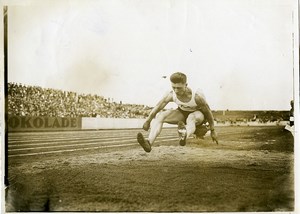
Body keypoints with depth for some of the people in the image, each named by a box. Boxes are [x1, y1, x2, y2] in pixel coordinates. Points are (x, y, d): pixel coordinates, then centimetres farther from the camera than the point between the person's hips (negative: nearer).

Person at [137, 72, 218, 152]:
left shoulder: (196, 96, -33)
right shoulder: (171, 95, -26)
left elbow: (208, 112, -20)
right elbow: (157, 107, -13)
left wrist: (212, 131, -11)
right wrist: (148, 121, -5)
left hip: (198, 114, -4)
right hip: (182, 113, 4)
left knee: (191, 118, -41)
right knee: (160, 116, -20)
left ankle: (185, 135, -75)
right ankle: (149, 142, -39)